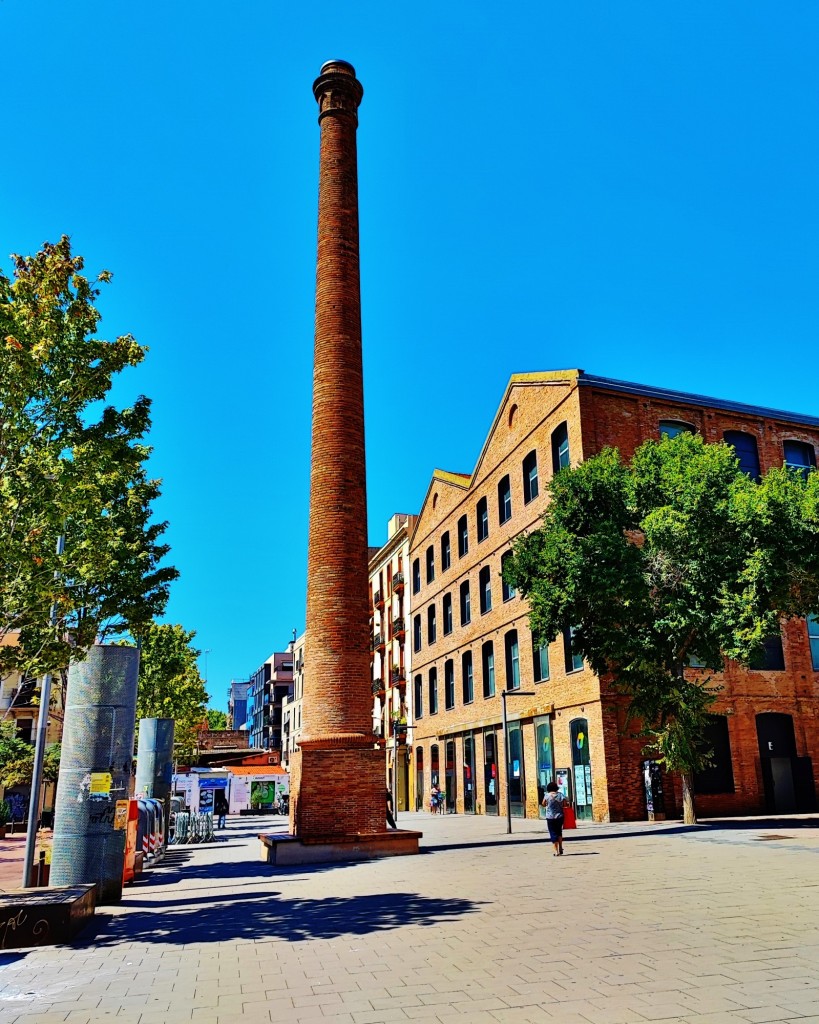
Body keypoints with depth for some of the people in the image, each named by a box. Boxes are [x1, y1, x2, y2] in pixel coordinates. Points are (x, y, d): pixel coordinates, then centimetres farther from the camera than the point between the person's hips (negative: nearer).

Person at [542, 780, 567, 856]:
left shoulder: (547, 795, -8)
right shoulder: (560, 794, -3)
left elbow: (544, 804, 3)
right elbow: (565, 804, -4)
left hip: (550, 818, -2)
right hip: (560, 816, 3)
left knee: (553, 834, 4)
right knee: (559, 832, 23)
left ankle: (556, 851, -1)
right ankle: (560, 848, 22)